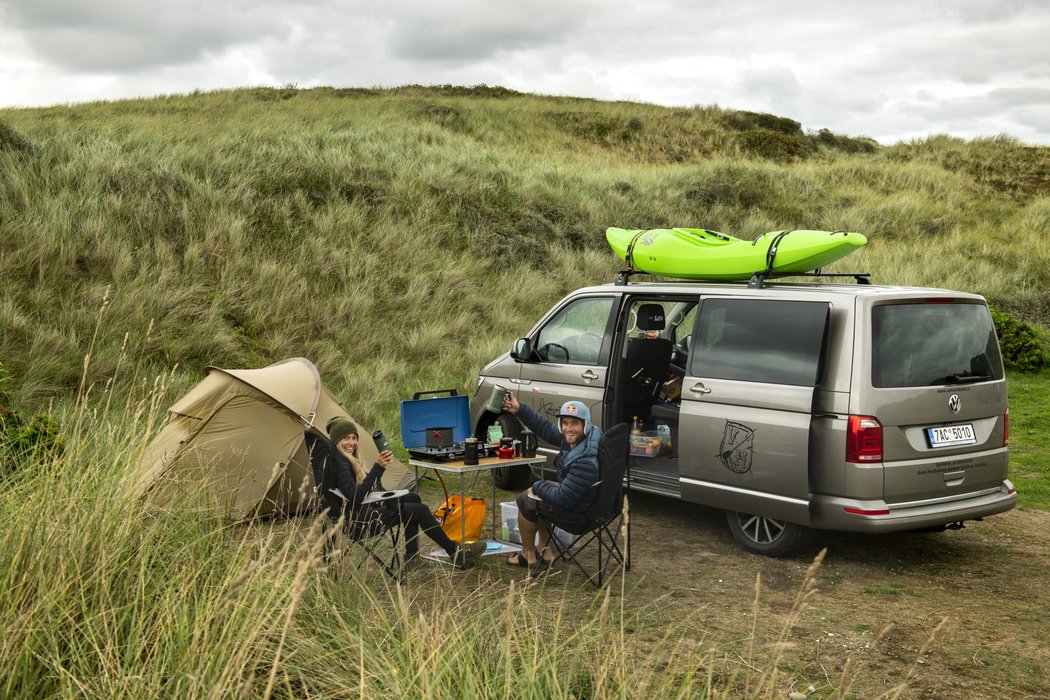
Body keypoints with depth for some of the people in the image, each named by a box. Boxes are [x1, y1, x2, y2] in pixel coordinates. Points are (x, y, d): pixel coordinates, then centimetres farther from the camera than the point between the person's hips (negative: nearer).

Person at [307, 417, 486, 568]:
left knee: (413, 499, 17)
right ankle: (456, 553, 4)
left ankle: (412, 557, 17)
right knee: (420, 510, -10)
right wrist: (377, 468, -40)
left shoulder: (329, 454, 7)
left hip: (359, 511, 11)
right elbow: (355, 497, -35)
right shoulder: (338, 463, -24)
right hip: (356, 521, -11)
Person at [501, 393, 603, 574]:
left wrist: (536, 487, -13)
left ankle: (528, 555, 22)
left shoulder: (586, 462, -37)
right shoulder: (576, 438, -10)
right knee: (539, 493, 27)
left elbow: (563, 499, -30)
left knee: (526, 500, 4)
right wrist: (519, 410, 0)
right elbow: (547, 429, 5)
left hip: (580, 511, -9)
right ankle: (544, 551, 31)